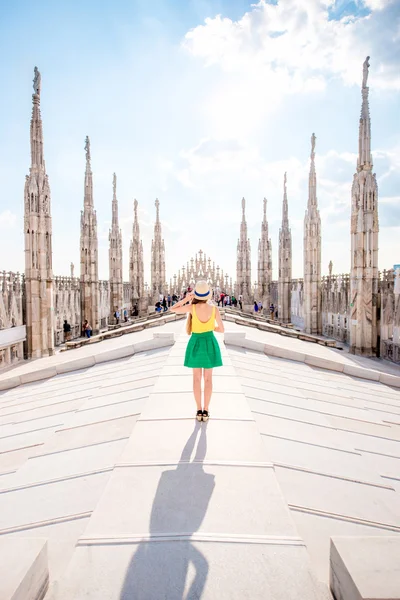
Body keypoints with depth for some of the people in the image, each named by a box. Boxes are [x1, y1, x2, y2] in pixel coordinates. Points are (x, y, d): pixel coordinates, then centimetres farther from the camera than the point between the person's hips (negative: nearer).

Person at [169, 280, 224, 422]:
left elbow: (172, 309, 1)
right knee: (208, 378, 8)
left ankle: (199, 411, 11)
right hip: (210, 343, 1)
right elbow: (222, 329, -3)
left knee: (197, 378, 9)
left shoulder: (192, 307, -15)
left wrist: (186, 299, -5)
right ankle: (205, 411, 10)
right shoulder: (214, 309, -12)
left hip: (196, 343, 0)